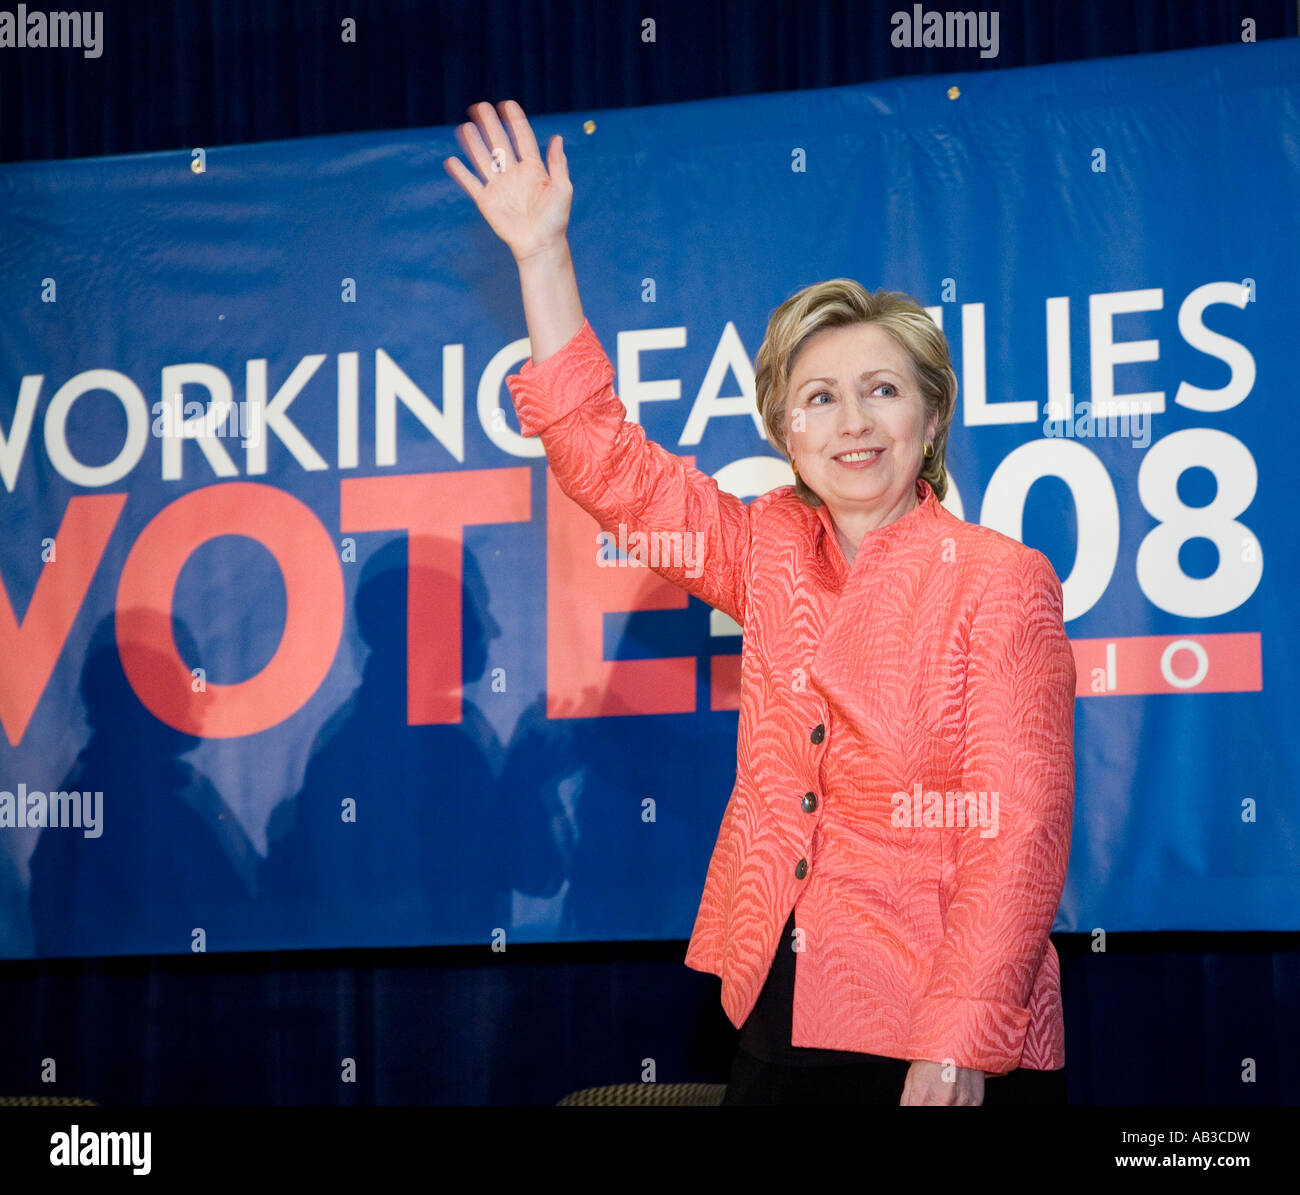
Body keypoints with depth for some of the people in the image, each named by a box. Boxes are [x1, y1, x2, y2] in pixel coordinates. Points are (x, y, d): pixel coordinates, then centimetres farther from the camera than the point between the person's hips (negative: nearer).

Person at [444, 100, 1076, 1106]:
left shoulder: (998, 581, -7)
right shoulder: (773, 553, 9)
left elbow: (1016, 833, -12)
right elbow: (602, 455, 14)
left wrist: (955, 1048, -21)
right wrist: (541, 253, 10)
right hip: (784, 1023, 5)